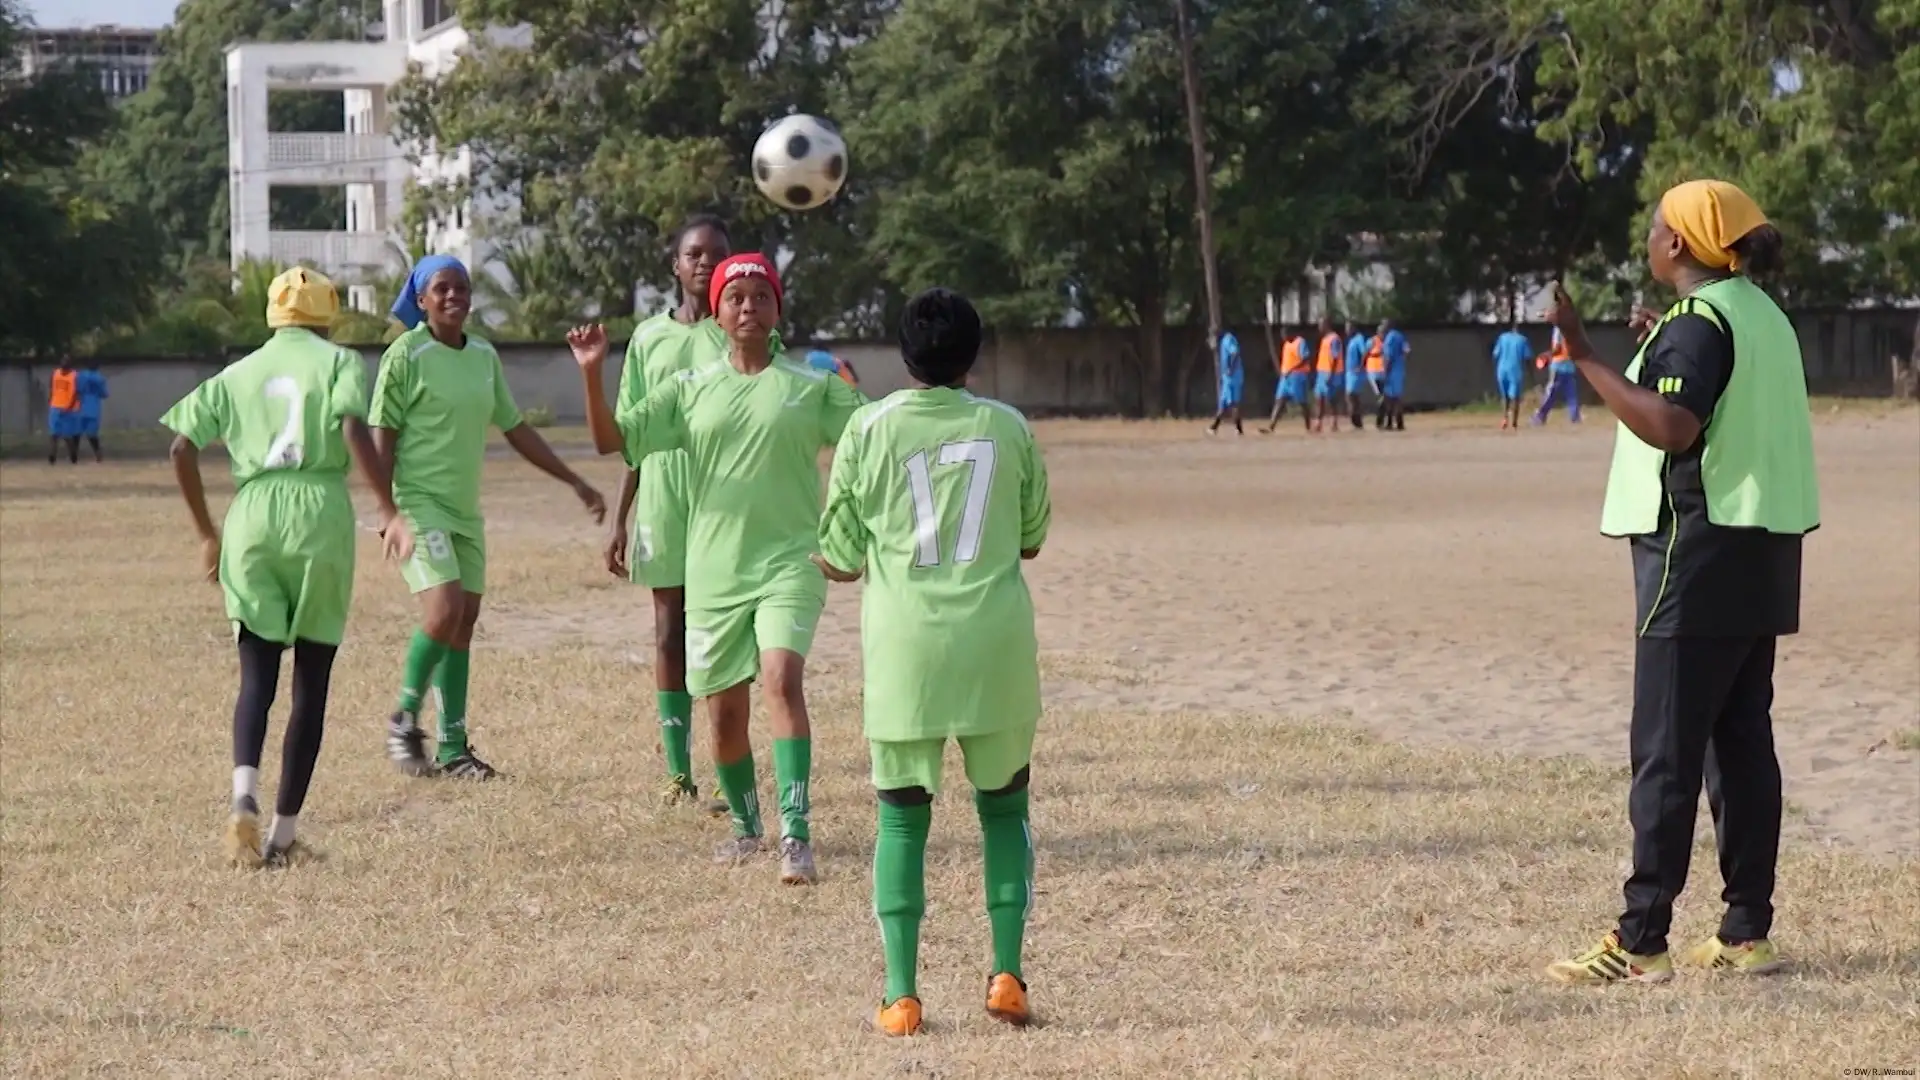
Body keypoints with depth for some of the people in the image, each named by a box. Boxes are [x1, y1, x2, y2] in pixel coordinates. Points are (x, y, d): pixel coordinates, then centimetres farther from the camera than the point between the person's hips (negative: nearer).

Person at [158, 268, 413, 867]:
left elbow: (182, 448, 9)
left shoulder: (237, 374, 16)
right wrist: (389, 512, -12)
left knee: (257, 676, 4)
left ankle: (244, 796, -24)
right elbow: (355, 430, -12)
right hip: (320, 512, -2)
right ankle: (284, 831, 5)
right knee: (311, 682, 6)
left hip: (251, 515, 2)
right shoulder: (339, 362, 6)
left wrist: (207, 534, 17)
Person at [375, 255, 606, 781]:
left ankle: (452, 747, 10)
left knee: (464, 622, 5)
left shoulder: (484, 356, 11)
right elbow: (382, 436, -8)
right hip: (420, 503, -7)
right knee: (444, 611, -19)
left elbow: (515, 428, 19)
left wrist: (574, 482, 18)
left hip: (466, 510, 7)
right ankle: (404, 718, -1)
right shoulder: (406, 355, -8)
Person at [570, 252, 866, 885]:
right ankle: (745, 826, 31)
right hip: (714, 570, 3)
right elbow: (612, 439, 3)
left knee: (782, 679, -23)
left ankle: (795, 834, -25)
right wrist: (592, 375, -11)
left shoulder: (811, 388, 3)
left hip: (790, 562, -3)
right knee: (725, 712, 7)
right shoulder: (691, 391, 7)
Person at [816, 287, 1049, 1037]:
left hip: (905, 644, -1)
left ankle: (901, 995, 1)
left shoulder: (870, 429, -2)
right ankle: (1006, 975, 5)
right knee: (1004, 807, 15)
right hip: (996, 640, 1)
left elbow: (838, 561, 2)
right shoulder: (1007, 427, 3)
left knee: (902, 818, 7)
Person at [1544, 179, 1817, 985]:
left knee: (1664, 749, -8)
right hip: (1762, 555, 9)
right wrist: (1655, 355, 31)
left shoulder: (1698, 325, -14)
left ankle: (1640, 943, -9)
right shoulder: (1765, 318, 15)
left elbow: (1671, 426, -26)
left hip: (1701, 555, -9)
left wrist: (1586, 358, -24)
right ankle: (1747, 932, 11)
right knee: (1743, 740, 11)